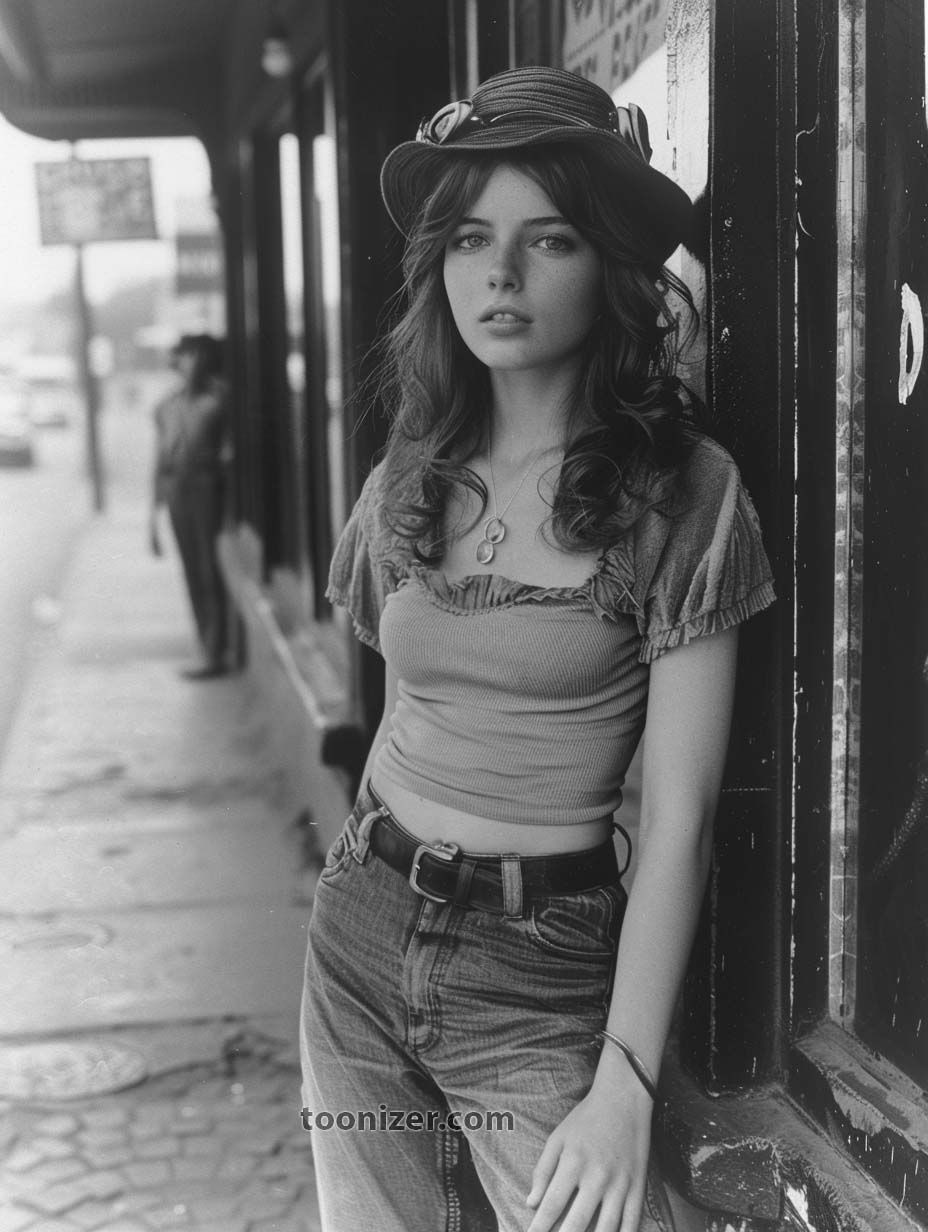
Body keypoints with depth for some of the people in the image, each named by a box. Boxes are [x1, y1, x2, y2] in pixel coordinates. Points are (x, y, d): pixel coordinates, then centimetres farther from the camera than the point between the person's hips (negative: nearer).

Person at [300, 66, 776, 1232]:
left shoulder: (682, 492, -11)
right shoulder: (408, 479, 2)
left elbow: (678, 816, -13)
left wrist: (626, 1081, -17)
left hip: (544, 970, -4)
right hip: (361, 931, 5)